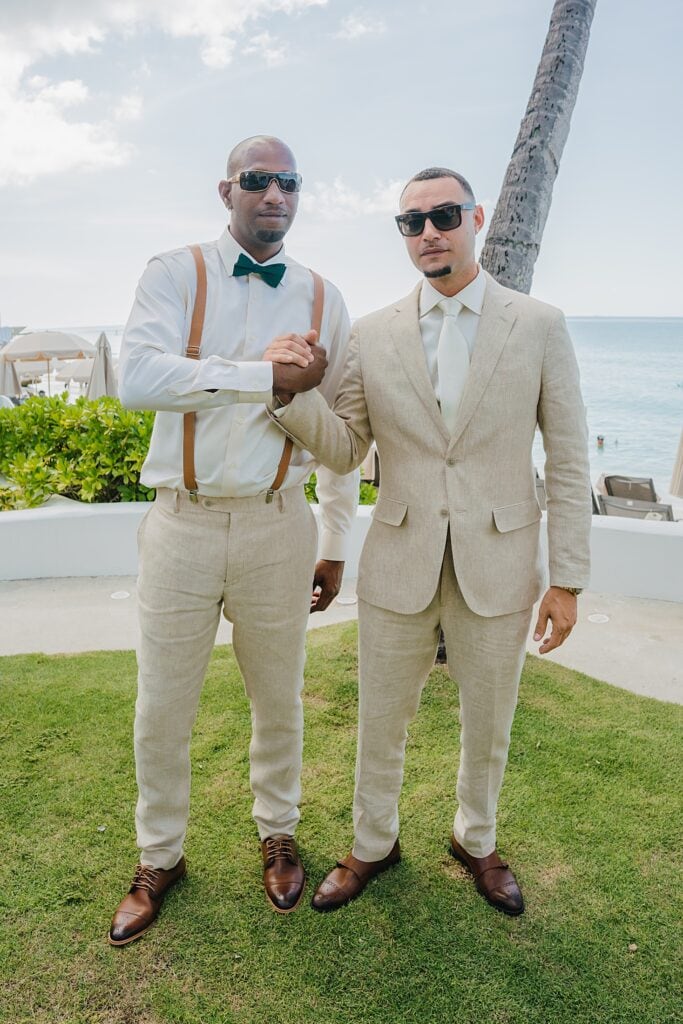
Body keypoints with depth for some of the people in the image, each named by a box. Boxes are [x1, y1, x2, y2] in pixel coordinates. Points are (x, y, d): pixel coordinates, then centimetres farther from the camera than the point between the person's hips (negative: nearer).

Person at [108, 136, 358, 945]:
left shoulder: (323, 298, 7)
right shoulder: (173, 275, 1)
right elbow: (137, 378, -18)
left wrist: (335, 545, 9)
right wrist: (267, 372, -19)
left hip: (277, 526, 2)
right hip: (181, 524, -1)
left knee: (279, 699, 15)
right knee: (161, 710, 10)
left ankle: (277, 833, 42)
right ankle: (159, 857, 36)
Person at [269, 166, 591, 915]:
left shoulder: (539, 326, -3)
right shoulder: (372, 334, 1)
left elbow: (567, 459, -2)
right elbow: (343, 451, 1)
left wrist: (567, 578, -4)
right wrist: (290, 390, -18)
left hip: (497, 567, 0)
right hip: (398, 565, 1)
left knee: (488, 726, 18)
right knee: (381, 723, 15)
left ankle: (476, 841, 46)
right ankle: (374, 844, 42)